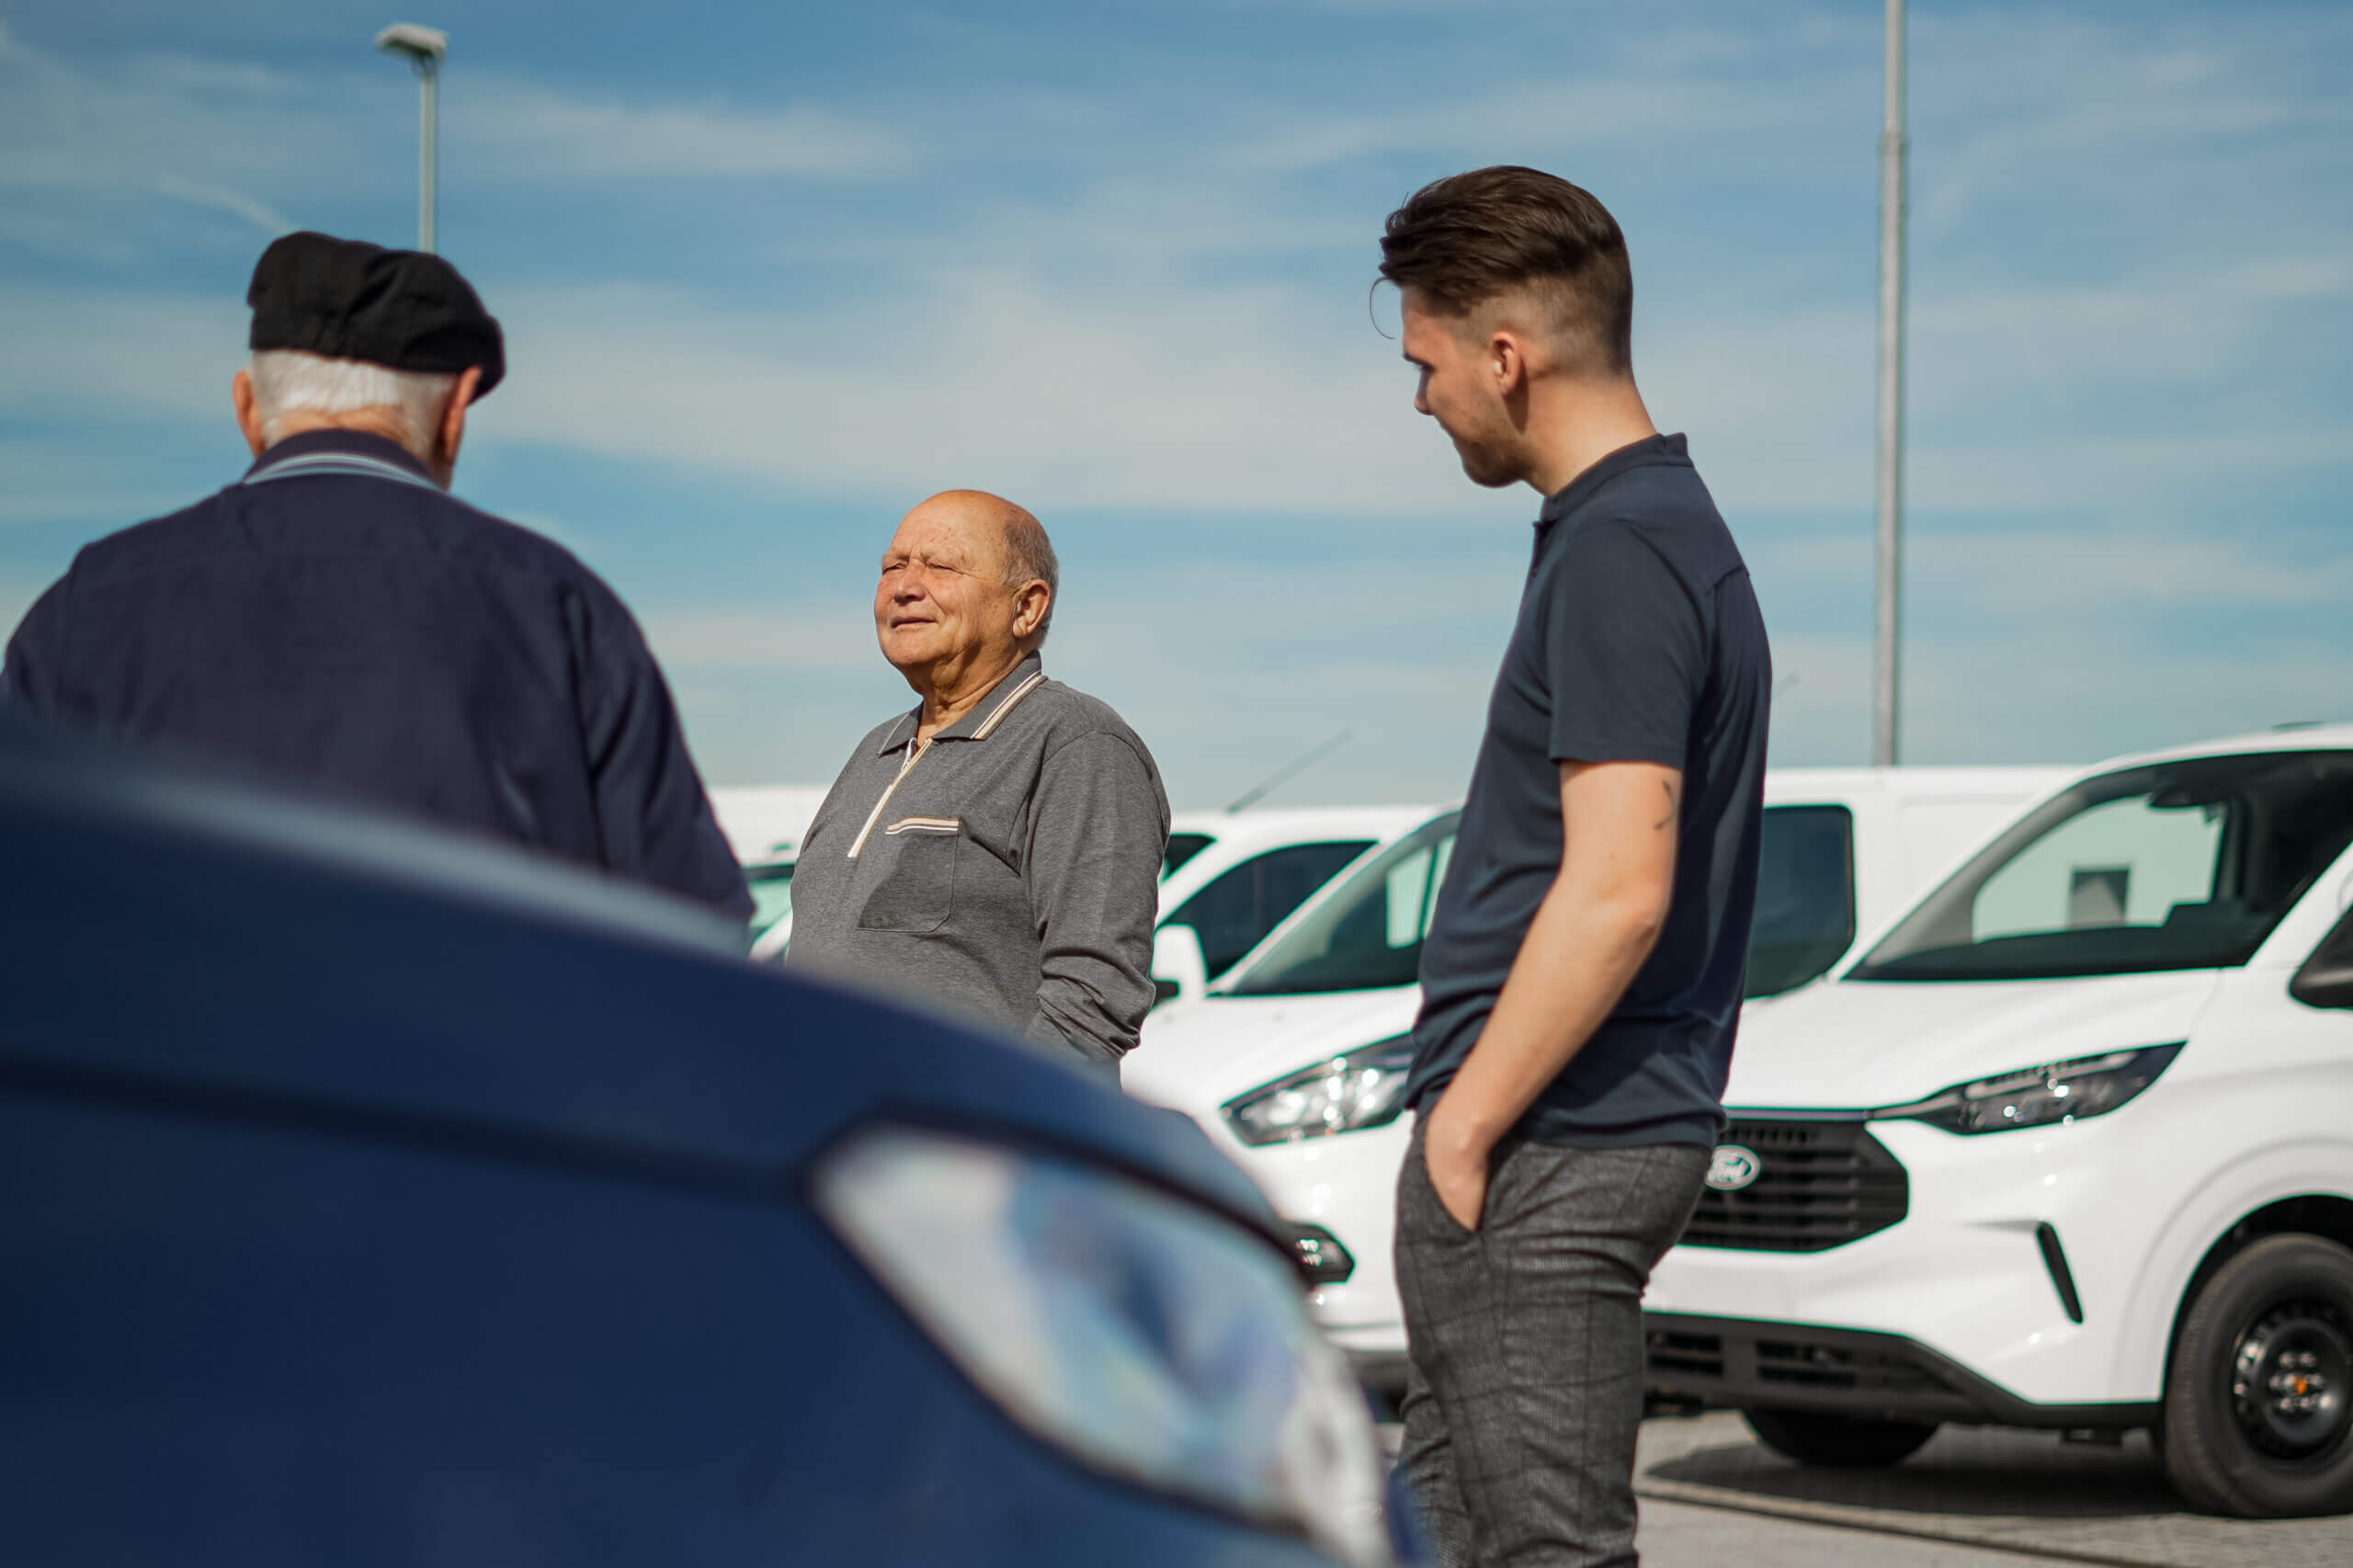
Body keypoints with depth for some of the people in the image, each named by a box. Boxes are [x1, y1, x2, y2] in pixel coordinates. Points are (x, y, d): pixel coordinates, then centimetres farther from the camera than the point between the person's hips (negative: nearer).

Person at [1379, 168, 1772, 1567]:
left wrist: (1466, 1125, -16)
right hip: (1577, 1138, 10)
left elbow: (1617, 892, -24)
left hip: (1547, 1151, -10)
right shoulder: (1670, 526, 16)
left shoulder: (1619, 555, -16)